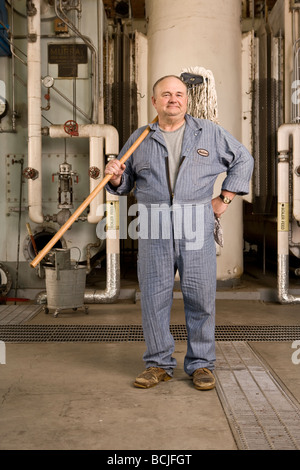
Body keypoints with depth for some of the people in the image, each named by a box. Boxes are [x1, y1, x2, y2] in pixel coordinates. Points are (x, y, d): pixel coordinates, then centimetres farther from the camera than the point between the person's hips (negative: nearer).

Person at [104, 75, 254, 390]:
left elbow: (242, 160, 18)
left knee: (200, 297, 2)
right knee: (153, 296, 2)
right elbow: (125, 184, 16)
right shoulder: (140, 139, 12)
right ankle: (159, 363, 17)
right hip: (154, 228, 1)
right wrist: (115, 176, -8)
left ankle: (201, 364, 16)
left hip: (196, 227, 0)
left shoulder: (209, 133, 10)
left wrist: (224, 198, 9)